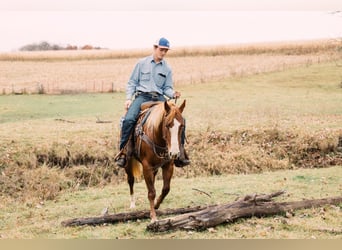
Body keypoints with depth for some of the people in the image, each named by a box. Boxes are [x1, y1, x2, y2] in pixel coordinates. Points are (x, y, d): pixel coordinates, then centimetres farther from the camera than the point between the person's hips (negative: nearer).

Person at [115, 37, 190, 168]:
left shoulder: (167, 68, 13)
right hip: (142, 96, -2)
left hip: (159, 98, 2)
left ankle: (180, 153, -8)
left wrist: (173, 94, -9)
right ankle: (122, 152, -18)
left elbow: (167, 88, 14)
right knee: (128, 119, -28)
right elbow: (132, 83, 9)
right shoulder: (142, 63, 8)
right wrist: (128, 98, -5)